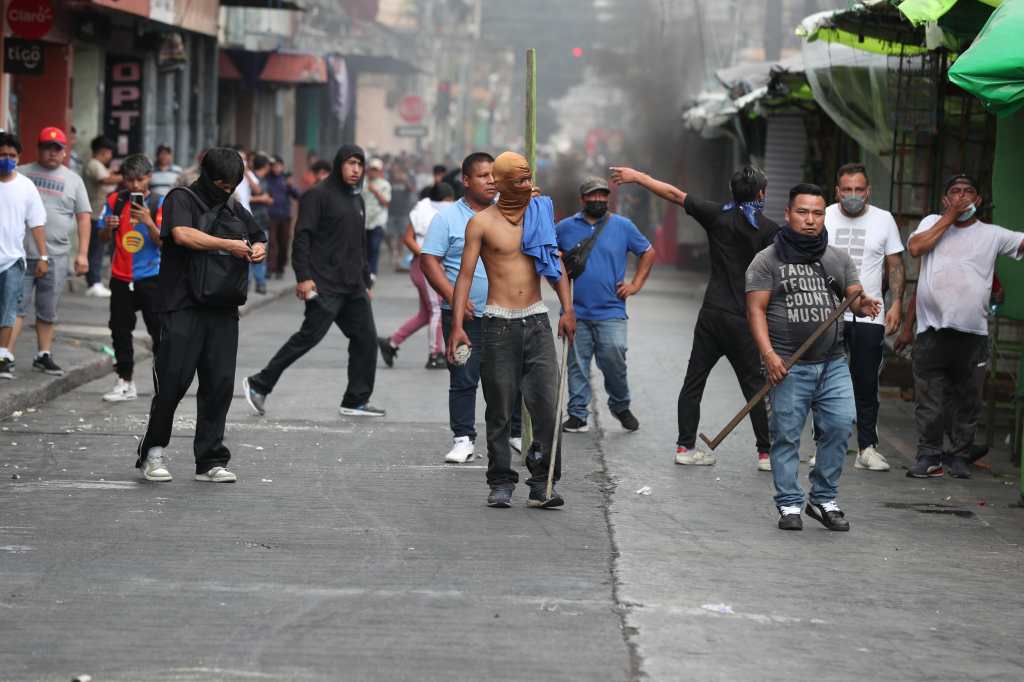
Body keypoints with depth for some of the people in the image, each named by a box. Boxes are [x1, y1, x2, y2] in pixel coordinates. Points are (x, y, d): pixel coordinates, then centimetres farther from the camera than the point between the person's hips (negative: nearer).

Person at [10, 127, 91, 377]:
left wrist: (82, 253, 0)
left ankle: (43, 356, 19)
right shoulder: (21, 174, 8)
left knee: (48, 310, 9)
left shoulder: (73, 180, 11)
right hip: (21, 253, -1)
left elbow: (84, 217, 8)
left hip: (55, 256, 2)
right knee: (16, 306, -7)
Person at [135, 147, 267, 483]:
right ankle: (152, 452, 9)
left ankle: (210, 461, 5)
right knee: (173, 380, -7)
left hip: (222, 310, 6)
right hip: (182, 307, -6)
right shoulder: (181, 200, 0)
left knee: (220, 383, 1)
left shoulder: (234, 210, 19)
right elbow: (183, 234, -19)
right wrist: (228, 245, -15)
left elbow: (258, 237, 34)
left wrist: (258, 249, 10)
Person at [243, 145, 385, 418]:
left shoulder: (357, 200, 19)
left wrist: (366, 281, 23)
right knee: (310, 335, -14)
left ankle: (356, 401, 14)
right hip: (324, 285, -8)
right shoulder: (318, 195, -7)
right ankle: (259, 385, -5)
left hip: (353, 287, 8)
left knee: (366, 339, 5)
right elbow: (302, 237, -13)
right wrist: (303, 277, -21)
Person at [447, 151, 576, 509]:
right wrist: (457, 325, -13)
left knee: (547, 404, -8)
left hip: (537, 321, 2)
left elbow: (556, 264, 13)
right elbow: (465, 274, -3)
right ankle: (501, 483, 11)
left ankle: (542, 485, -4)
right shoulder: (482, 222, -1)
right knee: (500, 410, 1)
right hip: (499, 324, -2)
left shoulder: (541, 213, 11)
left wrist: (567, 309, 1)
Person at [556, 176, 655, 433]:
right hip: (576, 312, 1)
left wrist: (636, 284, 8)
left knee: (614, 360, -8)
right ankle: (577, 414, 8)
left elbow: (648, 253, 16)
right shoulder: (565, 228, 8)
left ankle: (621, 406, 14)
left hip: (610, 312, -1)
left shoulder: (623, 226, 6)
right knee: (577, 365, 2)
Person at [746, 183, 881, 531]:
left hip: (832, 362, 3)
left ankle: (824, 499, 7)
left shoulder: (838, 259, 14)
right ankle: (789, 505, 8)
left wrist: (864, 304, -18)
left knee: (840, 425, -7)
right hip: (787, 365, -3)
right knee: (786, 435, -1)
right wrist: (768, 353, -17)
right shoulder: (767, 261, 2)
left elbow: (855, 296, 8)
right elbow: (756, 309, -4)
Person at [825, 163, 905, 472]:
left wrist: (897, 303, -2)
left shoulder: (884, 220, 5)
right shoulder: (823, 218, 3)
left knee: (866, 385, 2)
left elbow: (896, 265, 9)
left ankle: (867, 448, 6)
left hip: (869, 316, 0)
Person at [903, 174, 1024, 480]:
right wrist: (950, 216, -4)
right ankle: (929, 456, 5)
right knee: (929, 397, -1)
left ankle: (960, 456, 14)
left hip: (971, 331, 0)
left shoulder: (992, 234, 10)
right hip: (932, 328, 0)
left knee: (965, 397, 5)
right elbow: (915, 248, -5)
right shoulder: (933, 222, 13)